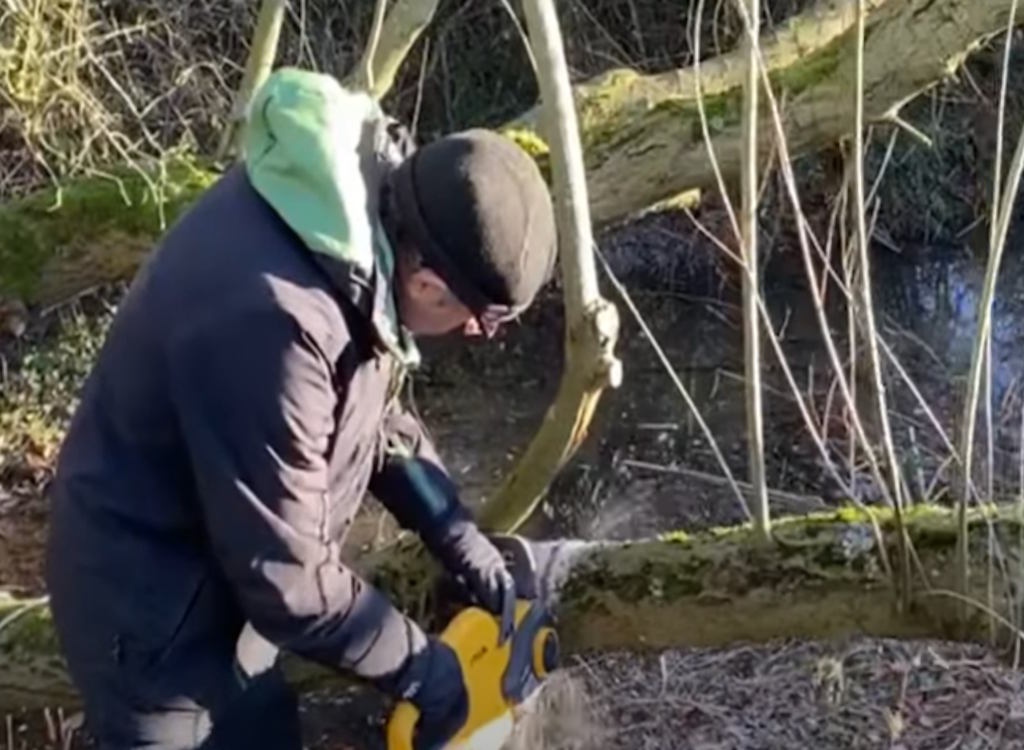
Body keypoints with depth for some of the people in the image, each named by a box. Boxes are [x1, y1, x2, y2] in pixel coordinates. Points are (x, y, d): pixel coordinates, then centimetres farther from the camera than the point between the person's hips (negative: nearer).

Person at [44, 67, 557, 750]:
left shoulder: (366, 198, -10)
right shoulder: (276, 320, -38)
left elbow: (376, 412, 8)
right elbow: (288, 581, -27)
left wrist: (476, 558, 7)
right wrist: (424, 670, -13)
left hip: (230, 560, 9)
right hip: (154, 602, -8)